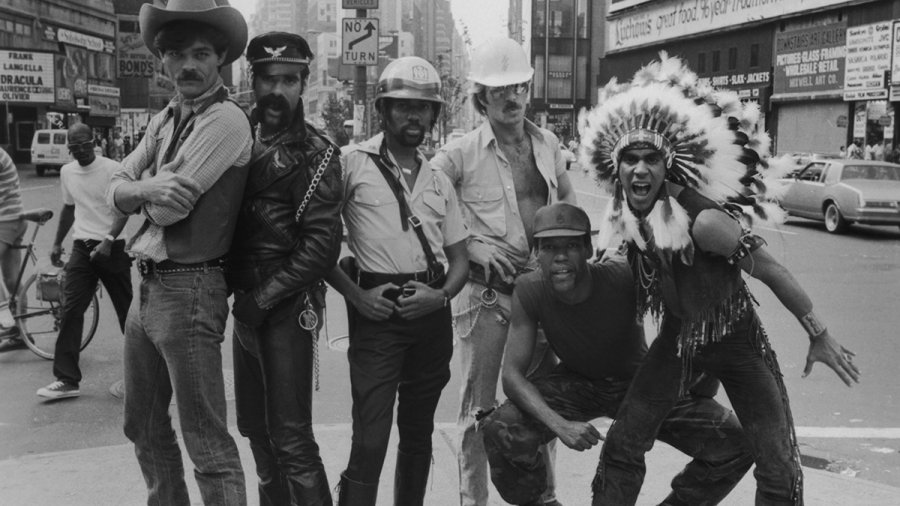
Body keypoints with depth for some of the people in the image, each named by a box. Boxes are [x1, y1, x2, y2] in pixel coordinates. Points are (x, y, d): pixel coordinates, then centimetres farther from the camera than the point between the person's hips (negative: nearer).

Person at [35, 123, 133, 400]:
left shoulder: (112, 169, -9)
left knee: (126, 309, 5)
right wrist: (57, 243, 24)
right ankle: (67, 380, -4)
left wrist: (108, 241, -22)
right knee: (70, 311, -5)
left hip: (112, 248, -5)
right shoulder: (67, 172, 9)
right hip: (82, 248, 5)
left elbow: (123, 209, -11)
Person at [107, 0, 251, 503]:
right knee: (144, 426, 21)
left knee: (207, 443, -4)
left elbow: (168, 207, -19)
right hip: (148, 286, 9)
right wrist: (149, 187, -16)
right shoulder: (164, 120, 13)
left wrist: (137, 193, 1)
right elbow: (116, 189, 5)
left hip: (190, 289, -9)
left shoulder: (226, 120, -14)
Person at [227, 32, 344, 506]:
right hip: (247, 304, 7)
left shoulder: (314, 151, -9)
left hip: (286, 309, -7)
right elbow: (231, 220, 16)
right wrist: (236, 291, 1)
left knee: (290, 438, -5)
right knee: (254, 426, 17)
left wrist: (264, 298, -16)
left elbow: (322, 244, -15)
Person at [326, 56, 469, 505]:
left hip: (432, 313, 6)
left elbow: (459, 257, 16)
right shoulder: (352, 163, -2)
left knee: (419, 431, 16)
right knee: (370, 439, -11)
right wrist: (357, 295, -12)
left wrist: (441, 296, -3)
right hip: (377, 314, -5)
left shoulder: (437, 180, 14)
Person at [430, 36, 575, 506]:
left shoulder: (547, 145, 6)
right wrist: (470, 246, -16)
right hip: (486, 294, -5)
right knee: (480, 405, 4)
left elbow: (567, 196, 24)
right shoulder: (461, 153, -9)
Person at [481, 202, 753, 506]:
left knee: (736, 446, -15)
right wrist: (559, 425, -37)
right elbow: (512, 374, -22)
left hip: (640, 381, 0)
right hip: (575, 383, 0)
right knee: (500, 432, -28)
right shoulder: (528, 292, -23)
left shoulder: (622, 275, -30)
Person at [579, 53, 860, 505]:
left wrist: (819, 337, -11)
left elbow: (773, 274, -20)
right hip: (677, 338, 5)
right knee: (621, 447, 0)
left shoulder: (702, 220, -30)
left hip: (735, 340, -4)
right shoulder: (625, 219, -11)